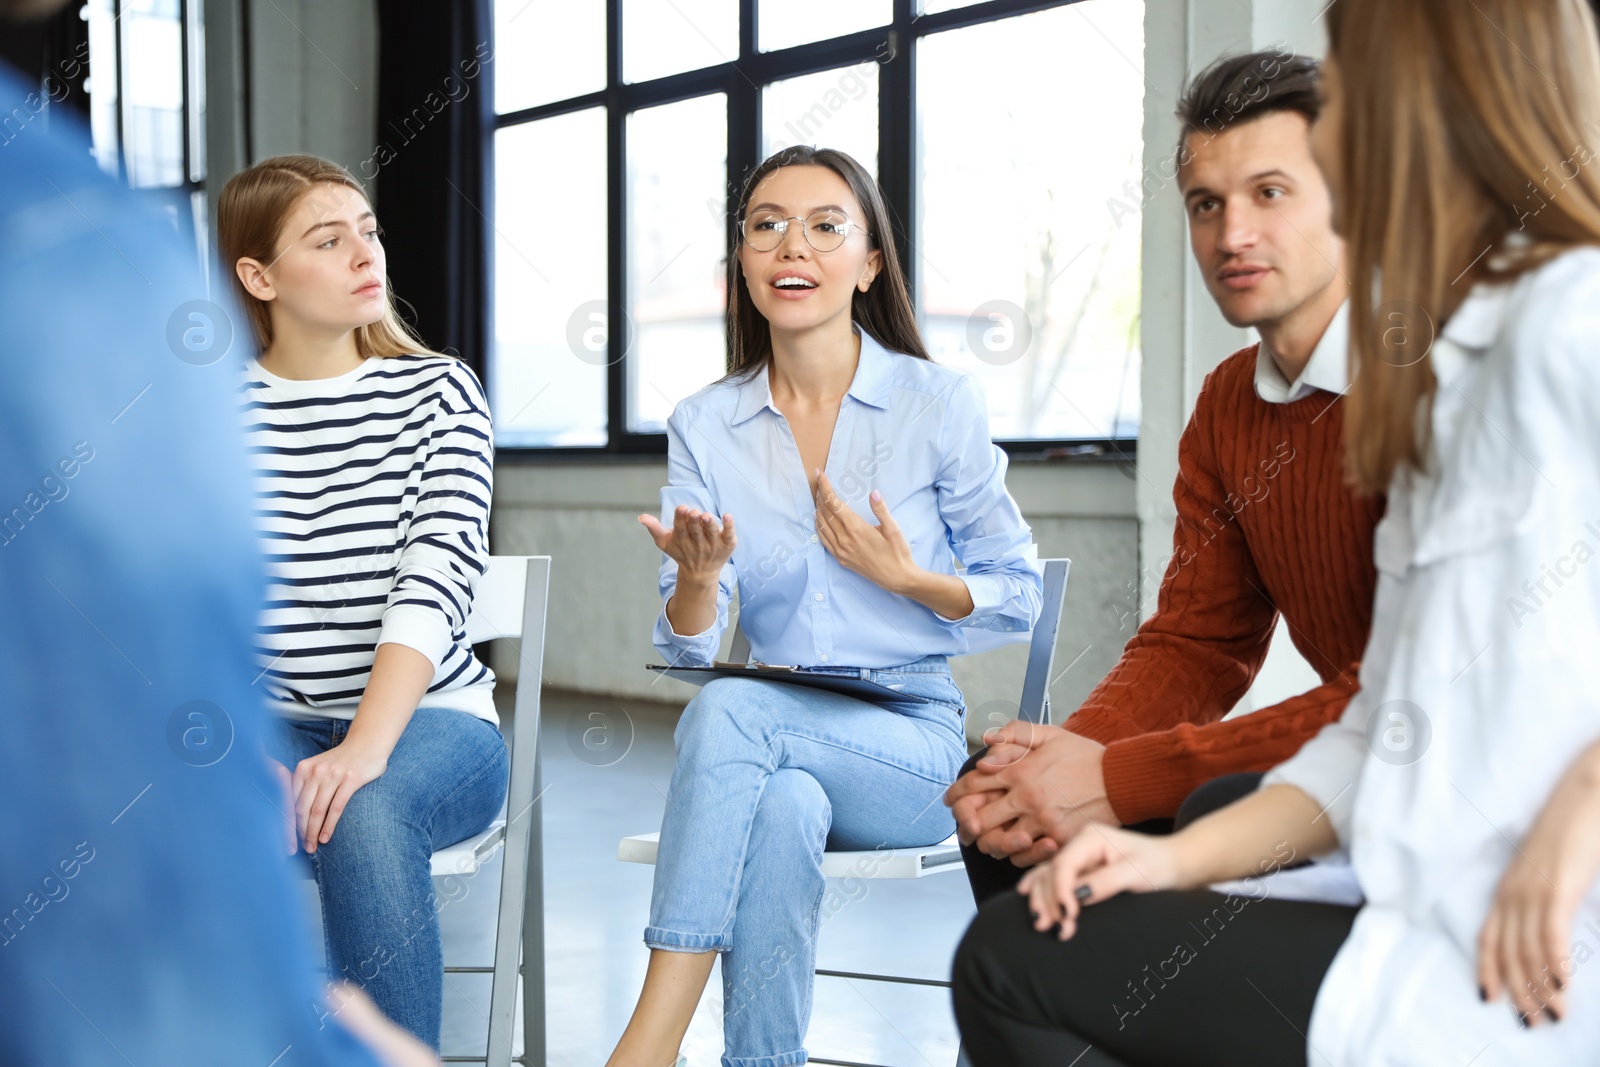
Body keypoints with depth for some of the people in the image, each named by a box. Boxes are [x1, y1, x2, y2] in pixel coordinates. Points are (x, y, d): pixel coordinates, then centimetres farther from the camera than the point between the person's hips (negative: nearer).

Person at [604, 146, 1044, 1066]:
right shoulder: (705, 427, 6)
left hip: (912, 739, -2)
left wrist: (907, 577, -13)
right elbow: (688, 649, 3)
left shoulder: (939, 404, -2)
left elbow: (1020, 595, 4)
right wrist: (697, 578, -20)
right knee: (783, 810, -35)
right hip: (769, 742, 2)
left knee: (731, 713, -32)